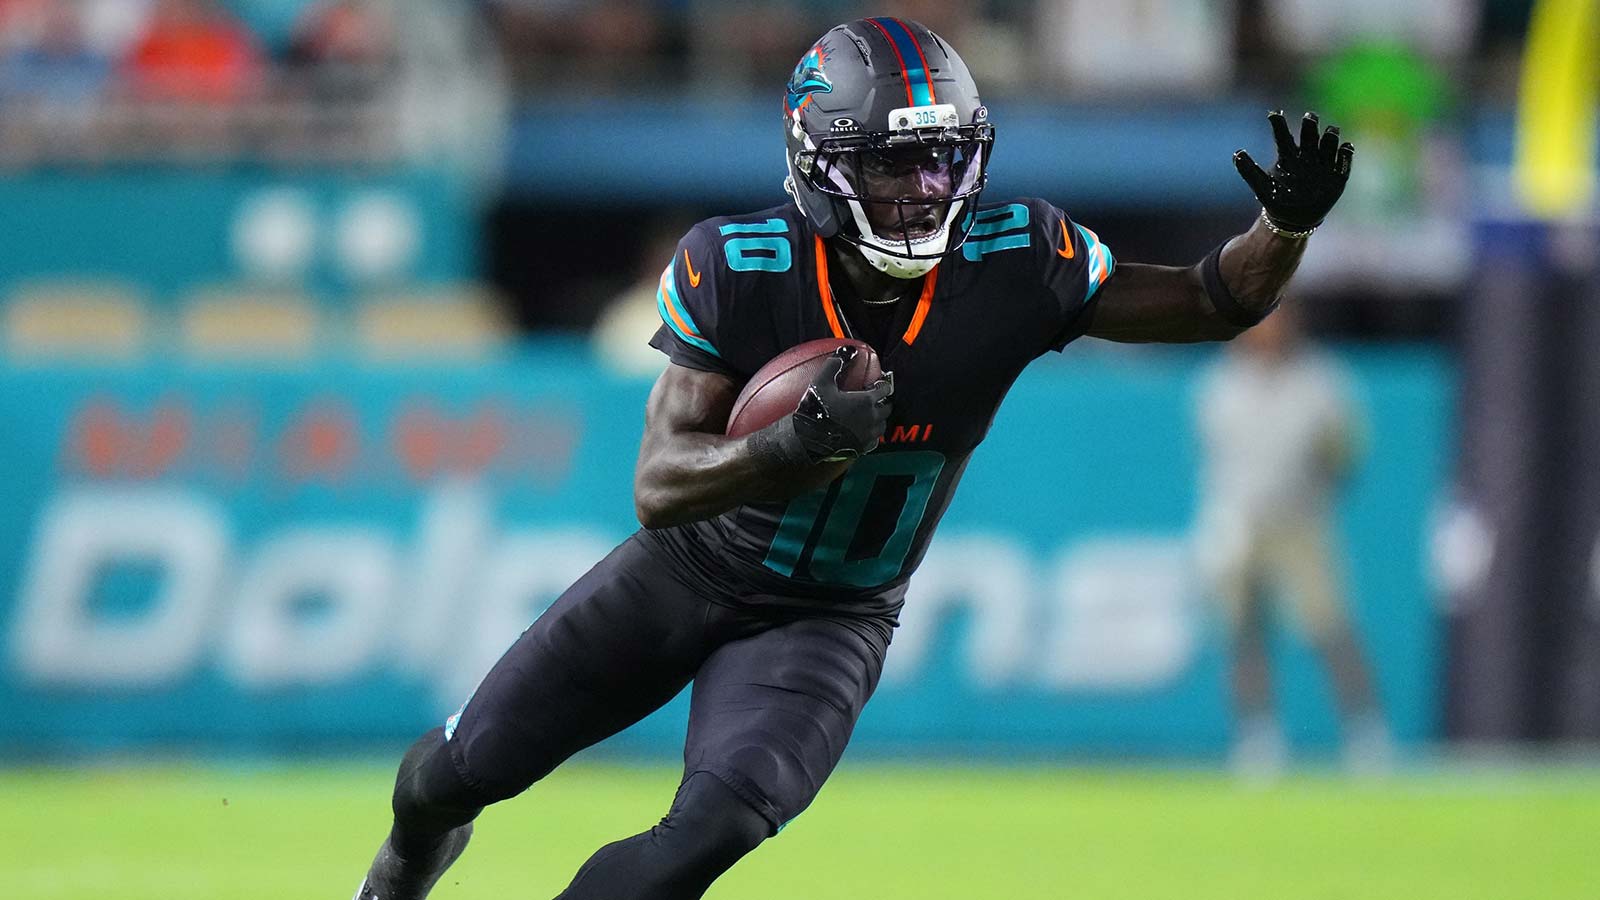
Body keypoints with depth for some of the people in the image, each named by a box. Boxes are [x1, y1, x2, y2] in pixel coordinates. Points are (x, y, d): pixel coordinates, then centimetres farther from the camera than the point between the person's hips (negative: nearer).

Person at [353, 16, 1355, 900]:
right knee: (464, 767, 10)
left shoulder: (1011, 266, -20)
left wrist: (1286, 226, -31)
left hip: (830, 619, 0)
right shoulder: (737, 270, -23)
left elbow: (1214, 303, -9)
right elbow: (659, 488, -25)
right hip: (688, 573, 0)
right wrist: (791, 447, -45)